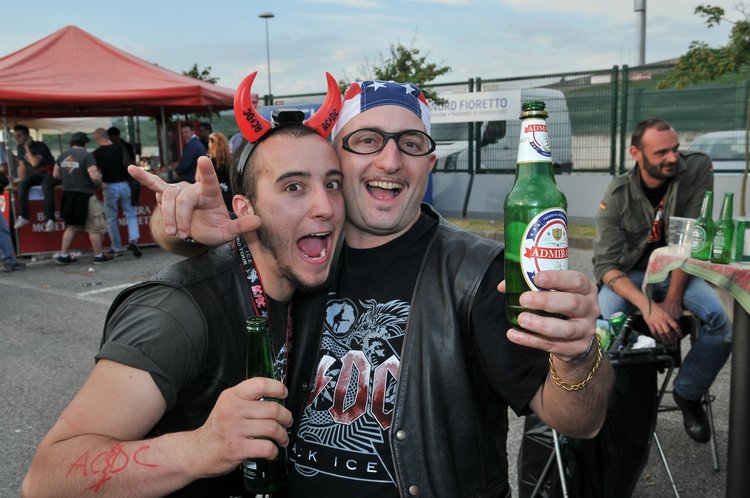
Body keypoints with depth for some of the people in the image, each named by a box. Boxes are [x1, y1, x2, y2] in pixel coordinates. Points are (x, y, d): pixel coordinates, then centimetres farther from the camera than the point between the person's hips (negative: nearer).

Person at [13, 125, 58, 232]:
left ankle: (50, 219, -40)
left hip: (49, 173, -6)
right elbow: (23, 166, 14)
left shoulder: (40, 146, -17)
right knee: (23, 185, -25)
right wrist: (22, 180, 6)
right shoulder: (21, 148, 4)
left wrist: (27, 148, -23)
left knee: (46, 186, -39)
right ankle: (23, 216, -20)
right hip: (35, 174, 6)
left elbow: (34, 163, -30)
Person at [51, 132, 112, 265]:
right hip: (84, 196, -7)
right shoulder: (86, 155, -14)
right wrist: (99, 184, -2)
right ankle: (98, 256, 9)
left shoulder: (62, 156, 8)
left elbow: (55, 174, 15)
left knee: (71, 227, 18)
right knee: (95, 228, 4)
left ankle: (63, 255, 18)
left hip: (68, 195, 7)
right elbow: (94, 176, -21)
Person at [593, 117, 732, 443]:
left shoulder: (697, 169, -14)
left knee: (721, 322, -25)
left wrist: (673, 299, -21)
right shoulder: (617, 196, -15)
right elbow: (606, 265, -19)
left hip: (678, 271, 1)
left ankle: (688, 394, 3)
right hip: (629, 275, -1)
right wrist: (648, 307, -33)